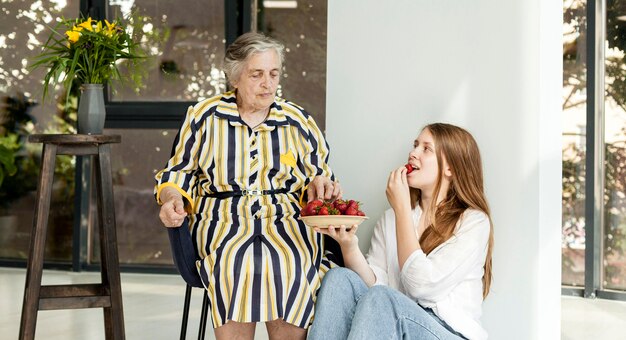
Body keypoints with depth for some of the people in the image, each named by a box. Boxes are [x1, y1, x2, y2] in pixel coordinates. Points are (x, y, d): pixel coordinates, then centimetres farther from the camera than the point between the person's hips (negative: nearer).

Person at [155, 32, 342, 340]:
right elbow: (177, 174, 17)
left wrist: (319, 185, -4)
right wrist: (172, 199, -4)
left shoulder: (299, 121, 14)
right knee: (236, 264, -36)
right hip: (222, 221, 0)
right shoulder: (204, 116, 12)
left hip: (287, 222, 1)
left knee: (291, 268, -34)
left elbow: (319, 176, 20)